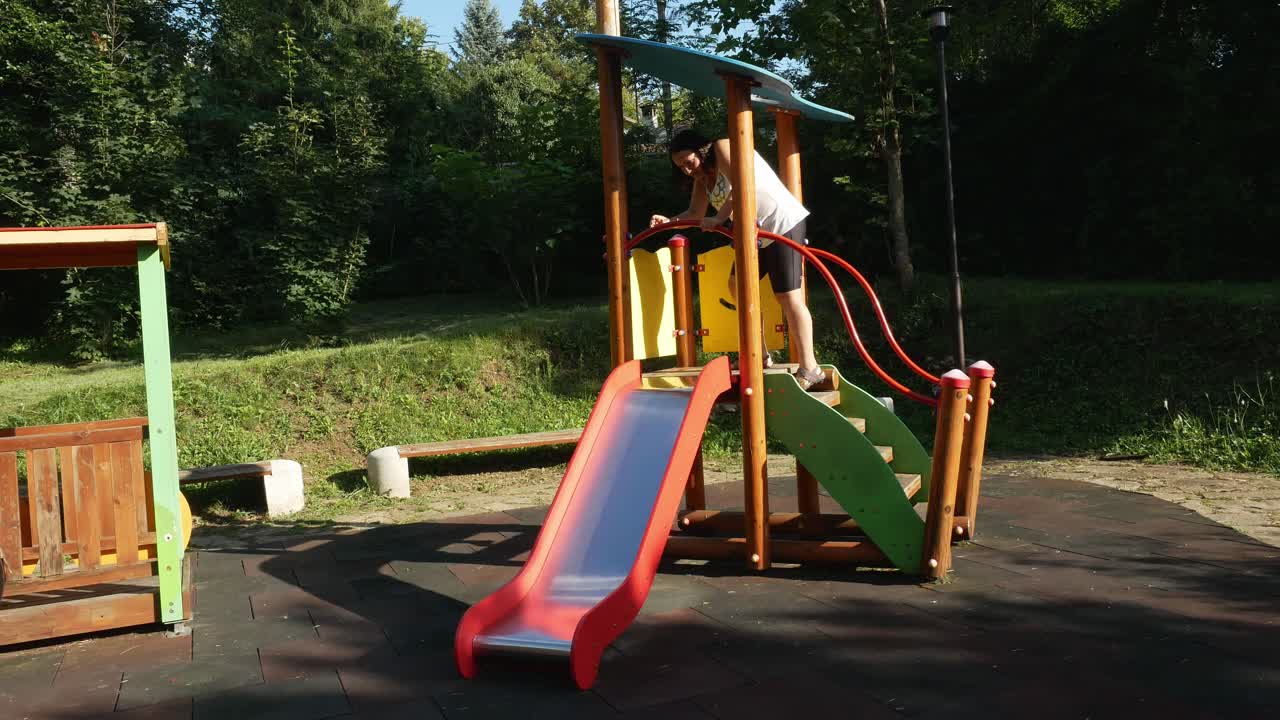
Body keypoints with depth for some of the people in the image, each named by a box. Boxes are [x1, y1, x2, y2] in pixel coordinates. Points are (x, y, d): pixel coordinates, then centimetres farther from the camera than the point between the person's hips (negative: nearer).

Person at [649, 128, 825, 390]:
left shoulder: (723, 148, -13)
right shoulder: (703, 177, 14)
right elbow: (695, 213, 17)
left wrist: (719, 217, -29)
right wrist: (669, 221, 1)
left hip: (783, 223, -10)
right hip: (757, 233, 10)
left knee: (788, 295, -13)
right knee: (737, 286, 16)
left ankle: (809, 368, -11)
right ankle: (760, 356, 22)